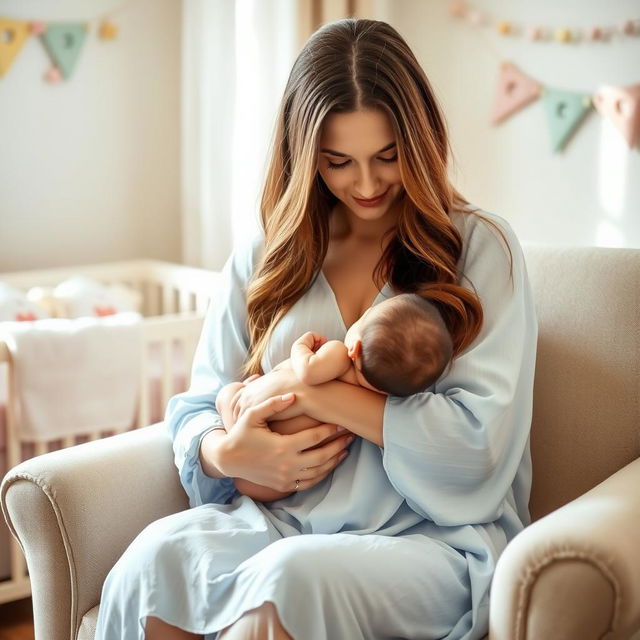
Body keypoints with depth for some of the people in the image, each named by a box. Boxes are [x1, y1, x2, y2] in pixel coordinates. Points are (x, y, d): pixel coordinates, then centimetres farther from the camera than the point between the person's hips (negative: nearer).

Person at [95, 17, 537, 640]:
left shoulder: (480, 245, 2)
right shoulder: (265, 256, 12)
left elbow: (483, 436, -8)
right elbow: (198, 405, 13)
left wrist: (308, 393, -10)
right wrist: (225, 452, -11)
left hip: (433, 537, -3)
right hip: (282, 518, 3)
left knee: (289, 576, -34)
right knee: (160, 552, -28)